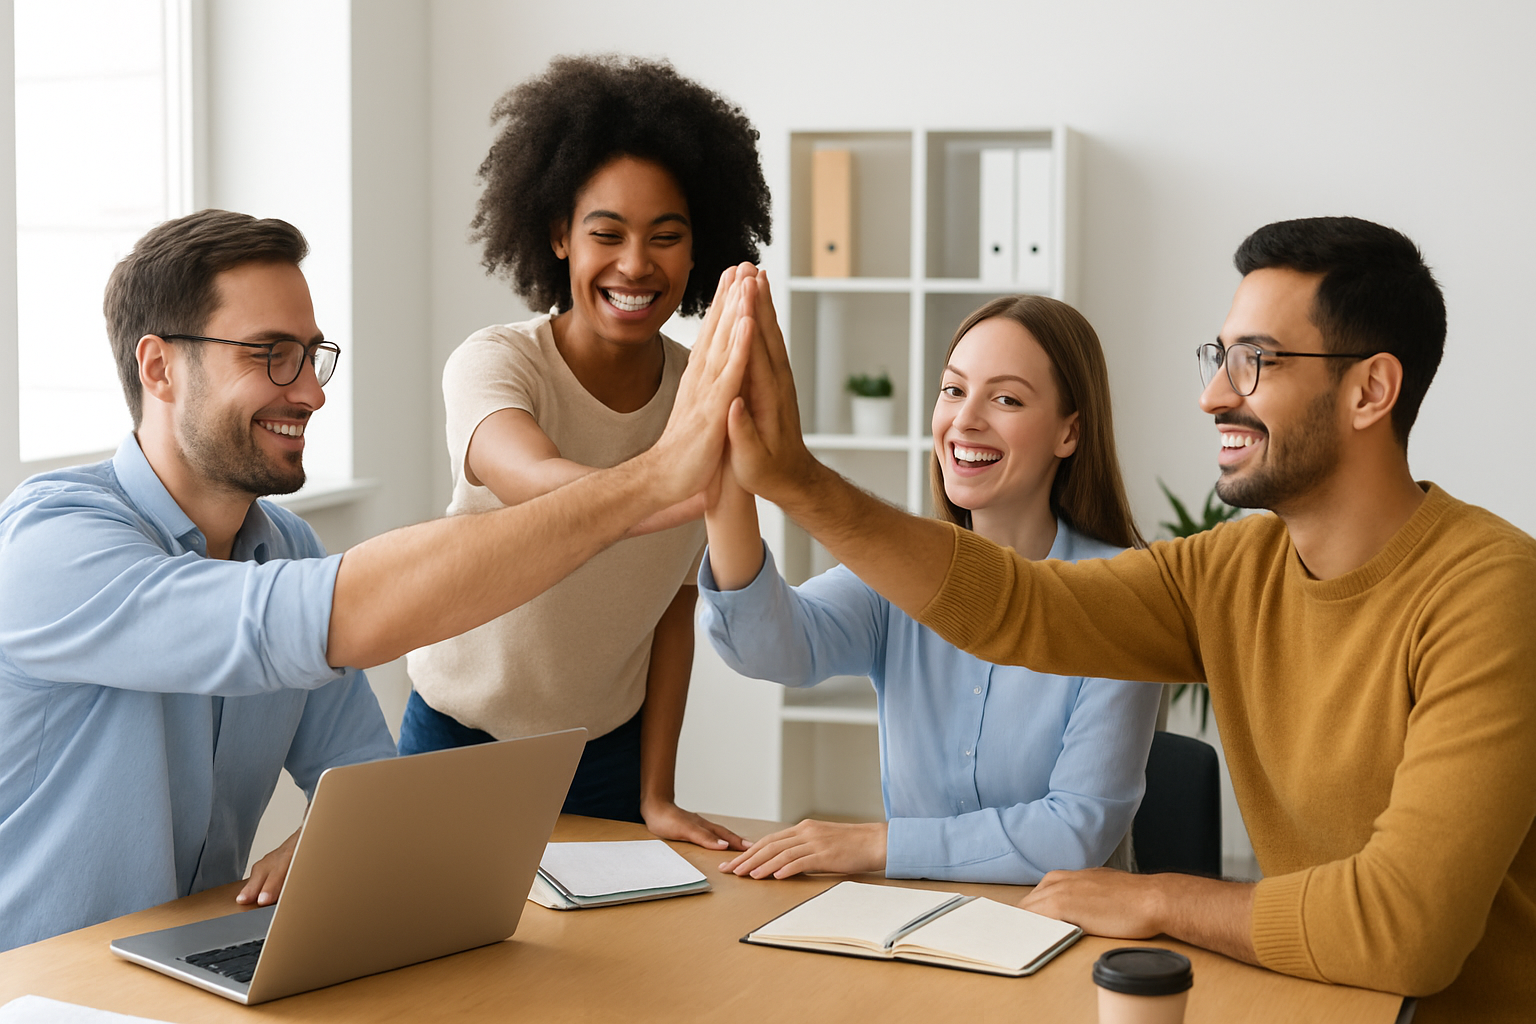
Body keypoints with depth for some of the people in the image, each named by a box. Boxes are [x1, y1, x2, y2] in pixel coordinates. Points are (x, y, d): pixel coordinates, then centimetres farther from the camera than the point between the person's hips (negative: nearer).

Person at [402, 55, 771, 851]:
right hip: (463, 741, -3)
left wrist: (655, 797, -4)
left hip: (611, 753, 3)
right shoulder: (493, 365, -21)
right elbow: (540, 487, -44)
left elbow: (675, 604, -1)